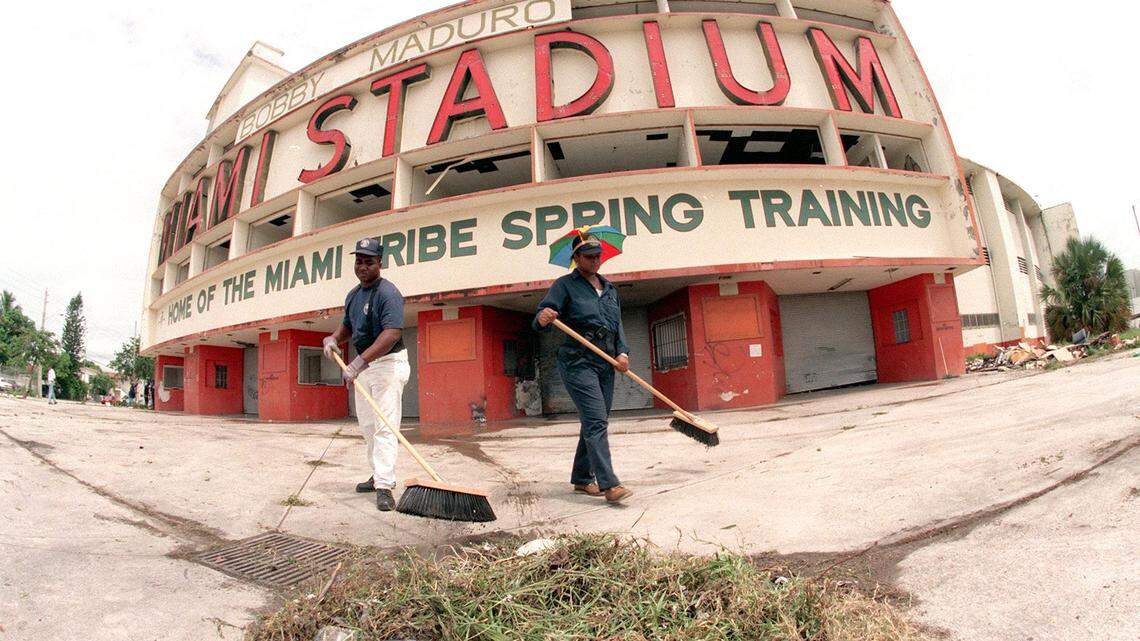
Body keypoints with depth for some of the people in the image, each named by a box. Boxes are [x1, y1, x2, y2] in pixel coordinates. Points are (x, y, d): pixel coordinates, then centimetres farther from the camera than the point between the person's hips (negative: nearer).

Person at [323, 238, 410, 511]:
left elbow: (393, 333, -31)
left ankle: (384, 487, -13)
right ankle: (378, 475, 28)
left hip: (388, 363, -9)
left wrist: (359, 361, -38)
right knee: (367, 425, 16)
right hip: (364, 365, 9)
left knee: (384, 426, -13)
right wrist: (334, 338, 4)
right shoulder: (353, 295, 11)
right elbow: (348, 325, 27)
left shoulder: (387, 292, -18)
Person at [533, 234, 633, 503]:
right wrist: (543, 319, -36)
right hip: (578, 362, -7)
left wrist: (622, 352, 1)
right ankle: (608, 483, -17)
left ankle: (582, 478, 22)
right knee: (596, 421, -16)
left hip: (605, 365, 7)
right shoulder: (565, 285, -1)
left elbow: (617, 325, 18)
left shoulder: (609, 289, 18)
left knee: (596, 424, 10)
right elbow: (541, 317, -11)